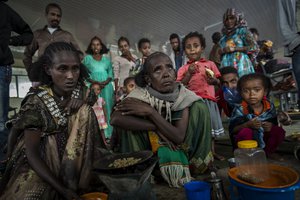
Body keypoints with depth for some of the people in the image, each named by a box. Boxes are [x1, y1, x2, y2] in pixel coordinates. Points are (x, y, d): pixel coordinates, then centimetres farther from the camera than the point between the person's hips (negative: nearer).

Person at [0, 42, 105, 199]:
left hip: (67, 157, 6)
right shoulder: (36, 101, -21)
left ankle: (71, 181, -11)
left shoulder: (78, 90, -8)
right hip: (37, 162, -5)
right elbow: (32, 153, -20)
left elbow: (84, 121, 7)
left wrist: (80, 101, -15)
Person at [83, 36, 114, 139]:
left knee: (106, 108, 0)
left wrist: (106, 82, -11)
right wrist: (94, 82, -14)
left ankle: (107, 133, 7)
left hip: (106, 87, 2)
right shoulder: (87, 58, 10)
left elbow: (111, 73, 10)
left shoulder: (107, 59, 16)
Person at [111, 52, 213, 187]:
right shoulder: (141, 95, -22)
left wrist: (150, 112, -35)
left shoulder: (184, 96, -19)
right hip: (150, 145, 0)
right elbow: (115, 119, -38)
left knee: (199, 106, -19)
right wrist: (157, 128, -35)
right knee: (127, 118, -27)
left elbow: (179, 137, -27)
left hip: (178, 148, 1)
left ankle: (195, 162, -2)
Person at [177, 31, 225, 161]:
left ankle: (212, 151, 29)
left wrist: (214, 80, -12)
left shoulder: (210, 64, 8)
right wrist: (189, 73, -13)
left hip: (209, 100, 2)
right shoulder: (183, 69, 5)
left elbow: (218, 82, 11)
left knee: (210, 126, 13)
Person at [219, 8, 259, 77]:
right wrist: (222, 51, 5)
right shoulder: (225, 35, 19)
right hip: (226, 67, 5)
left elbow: (254, 47, -4)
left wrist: (234, 48, -9)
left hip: (241, 66, -4)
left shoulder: (242, 31, 4)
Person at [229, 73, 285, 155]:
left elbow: (274, 124, 4)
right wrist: (247, 125, -35)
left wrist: (271, 126, -20)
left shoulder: (270, 107, -5)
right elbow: (232, 129, -20)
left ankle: (266, 153, 4)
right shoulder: (240, 110, -17)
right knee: (245, 131, -32)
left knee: (279, 131, -14)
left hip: (264, 139, 4)